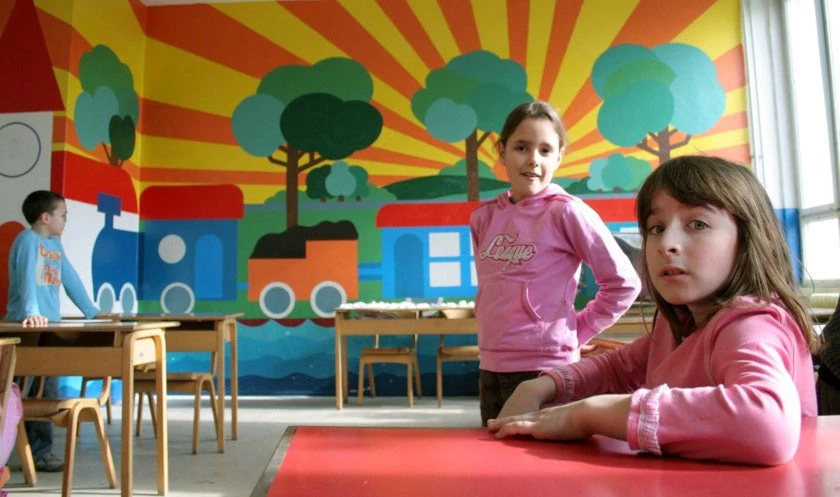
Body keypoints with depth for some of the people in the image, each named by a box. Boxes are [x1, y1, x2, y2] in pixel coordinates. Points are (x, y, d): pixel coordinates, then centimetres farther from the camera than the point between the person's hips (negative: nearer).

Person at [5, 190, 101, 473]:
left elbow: (71, 280, 19)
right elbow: (27, 278, -22)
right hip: (28, 328, -8)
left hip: (50, 326, 8)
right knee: (40, 390, -5)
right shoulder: (28, 240, -9)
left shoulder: (55, 245, 17)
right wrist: (31, 313, -34)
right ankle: (39, 452, 3)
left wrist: (91, 311, 19)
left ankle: (36, 449, 17)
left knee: (46, 387, 9)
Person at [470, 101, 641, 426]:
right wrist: (491, 326, 10)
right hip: (490, 366, 6)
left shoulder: (566, 211, -10)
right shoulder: (484, 217, 5)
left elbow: (623, 283, -7)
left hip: (545, 367, -5)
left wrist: (577, 330, -4)